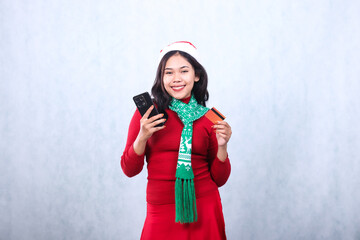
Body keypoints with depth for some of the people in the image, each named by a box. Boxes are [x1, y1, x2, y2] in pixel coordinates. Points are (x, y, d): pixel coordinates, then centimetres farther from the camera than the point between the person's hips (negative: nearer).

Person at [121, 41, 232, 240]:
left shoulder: (208, 118, 2)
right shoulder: (148, 112, -2)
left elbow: (219, 179, 5)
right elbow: (129, 170, 0)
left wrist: (222, 147, -12)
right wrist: (142, 137, -16)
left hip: (203, 208, 1)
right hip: (161, 212, -1)